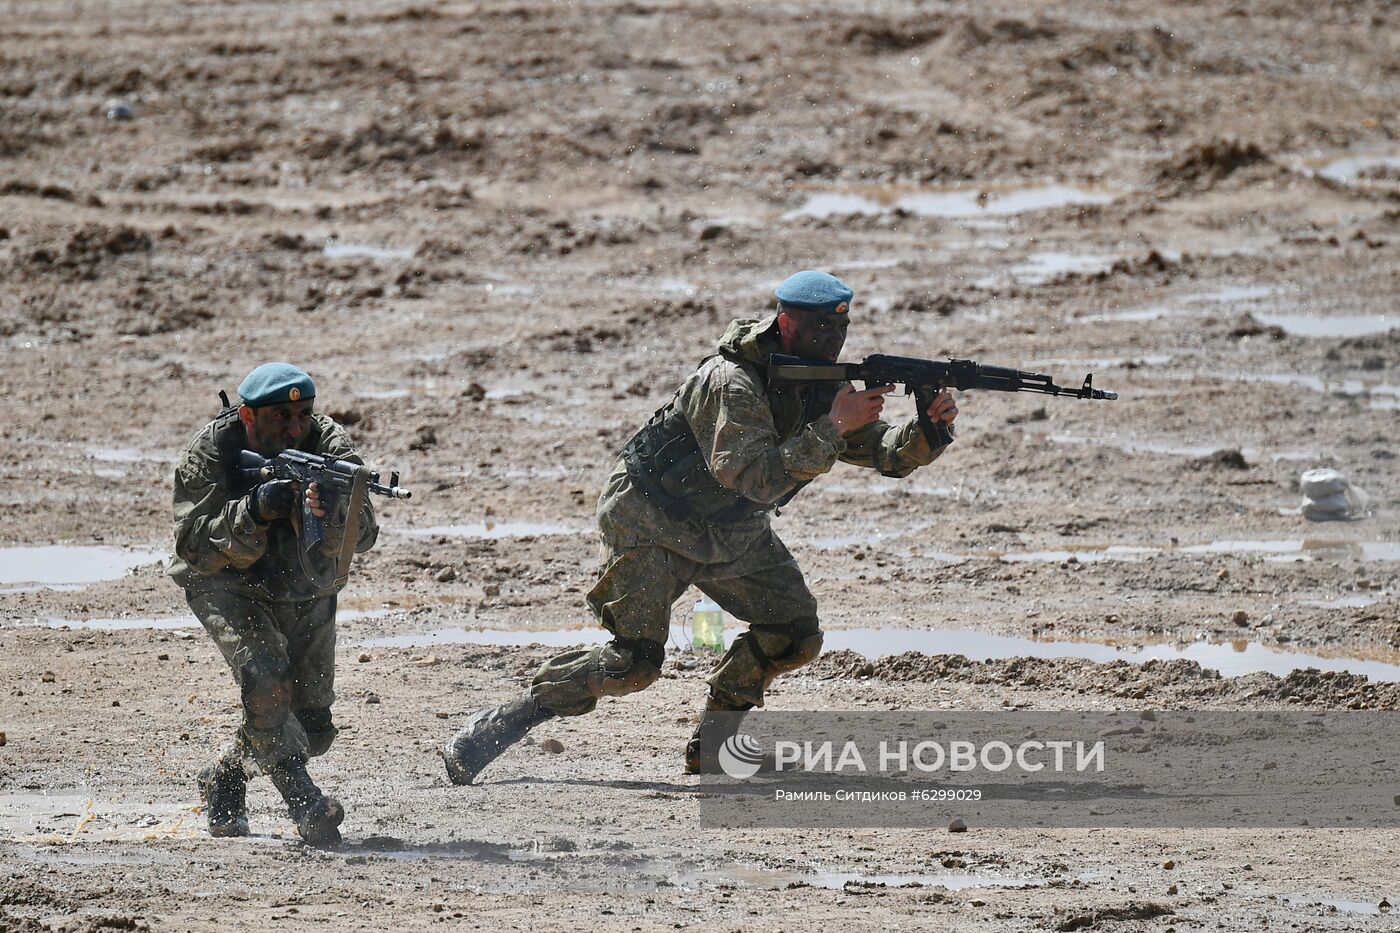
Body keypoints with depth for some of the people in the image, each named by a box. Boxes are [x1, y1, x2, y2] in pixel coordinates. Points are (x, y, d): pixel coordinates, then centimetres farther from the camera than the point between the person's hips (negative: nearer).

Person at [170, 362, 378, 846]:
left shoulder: (327, 443, -19)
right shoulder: (209, 451, -22)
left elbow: (363, 535, -29)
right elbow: (195, 544, -29)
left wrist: (331, 513, -52)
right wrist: (255, 512, -44)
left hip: (305, 591, 3)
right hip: (228, 587, -3)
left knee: (312, 728, 4)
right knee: (265, 676, -30)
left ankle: (224, 779, 29)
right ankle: (305, 804, -29)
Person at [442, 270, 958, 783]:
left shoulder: (823, 386, -5)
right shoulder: (732, 383, -30)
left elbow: (886, 451, -4)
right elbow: (759, 478, -38)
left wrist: (928, 427, -26)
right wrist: (833, 427, -39)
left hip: (730, 531, 8)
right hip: (652, 523, -8)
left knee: (794, 635, -5)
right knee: (633, 663, -16)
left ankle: (711, 744, 9)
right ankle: (494, 728, -7)